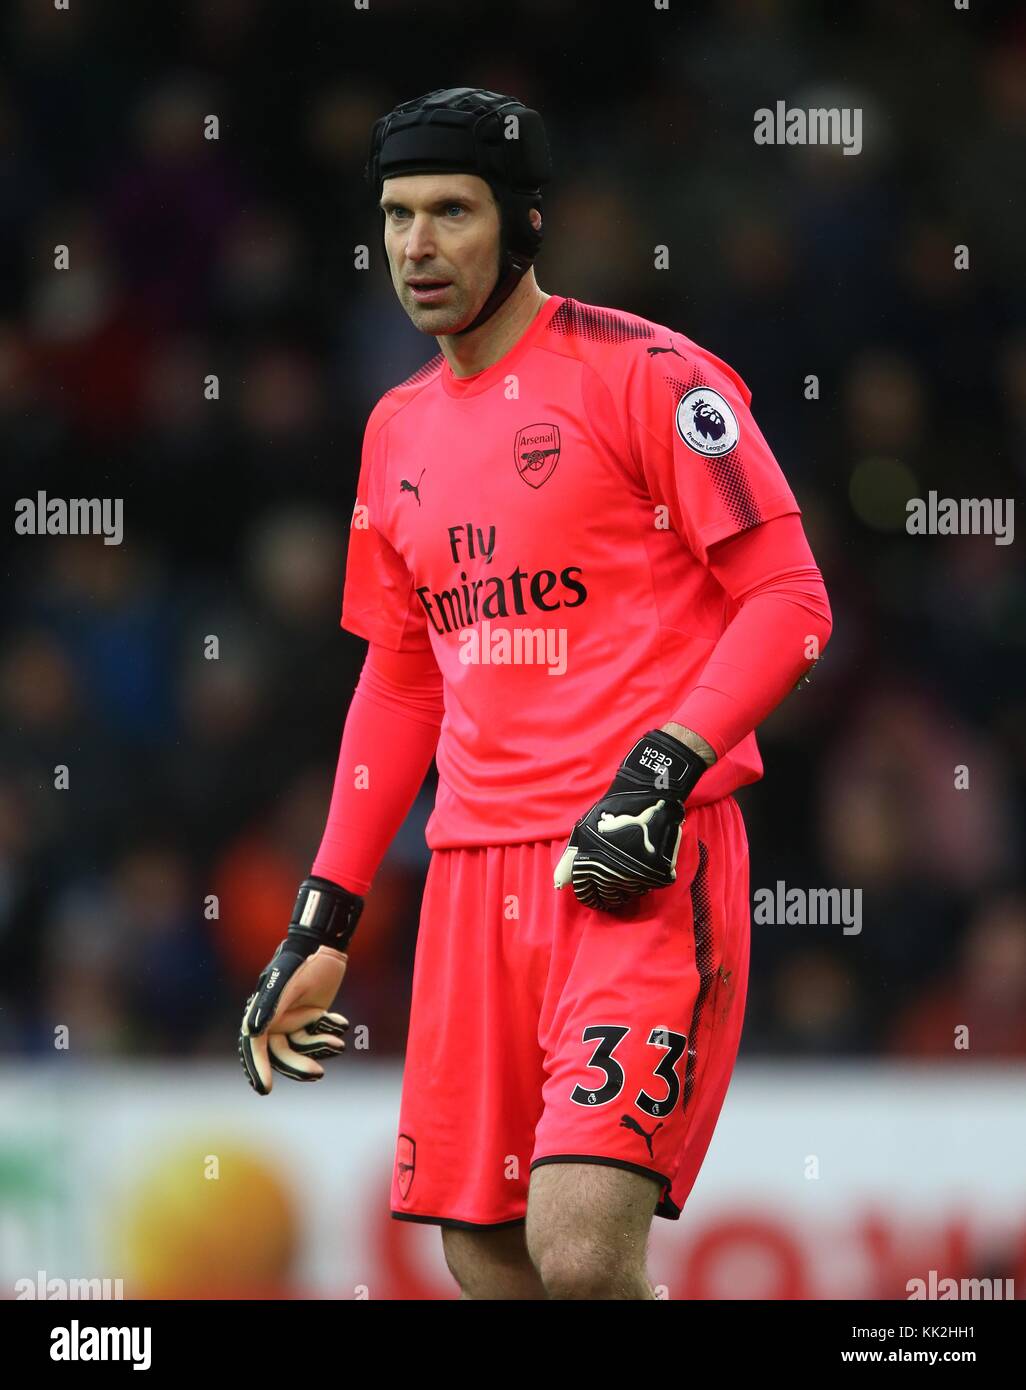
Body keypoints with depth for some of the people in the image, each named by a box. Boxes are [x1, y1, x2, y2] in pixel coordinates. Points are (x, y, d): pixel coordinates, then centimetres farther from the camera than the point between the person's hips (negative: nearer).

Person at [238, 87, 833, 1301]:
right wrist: (322, 924, 20)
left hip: (644, 867, -7)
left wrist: (663, 772, -18)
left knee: (581, 1252, -20)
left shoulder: (640, 372, -4)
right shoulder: (399, 429, 17)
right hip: (476, 871, 7)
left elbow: (789, 599, -7)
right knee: (484, 1262, 4)